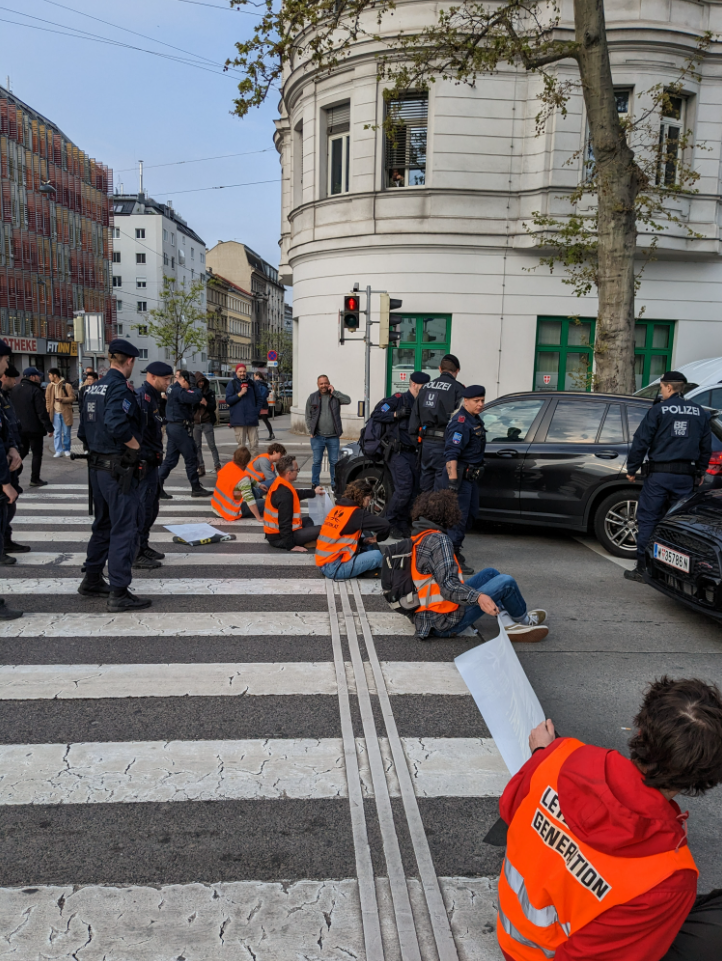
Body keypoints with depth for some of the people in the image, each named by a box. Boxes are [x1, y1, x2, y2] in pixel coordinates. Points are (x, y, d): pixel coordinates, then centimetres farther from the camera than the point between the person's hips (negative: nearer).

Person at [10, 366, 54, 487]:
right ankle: (35, 479, 6)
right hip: (34, 428, -7)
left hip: (19, 428, 7)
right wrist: (49, 428, -13)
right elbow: (42, 412, -18)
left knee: (21, 452, 19)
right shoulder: (35, 391, -16)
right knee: (37, 453, 4)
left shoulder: (14, 390, 7)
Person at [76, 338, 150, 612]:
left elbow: (84, 430, 14)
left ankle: (92, 580, 31)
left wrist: (95, 448, 17)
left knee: (103, 524, 21)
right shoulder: (120, 387, -16)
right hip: (119, 469, -9)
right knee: (125, 528, -3)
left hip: (97, 466, 9)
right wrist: (135, 445, -17)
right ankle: (119, 593, 0)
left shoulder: (93, 388, 12)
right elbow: (116, 424, -31)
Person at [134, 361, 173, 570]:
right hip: (144, 462, -11)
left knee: (152, 504, 18)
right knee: (143, 507, -5)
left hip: (151, 461, 11)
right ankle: (136, 554, 4)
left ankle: (143, 546, 30)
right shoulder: (142, 398, -17)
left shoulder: (153, 397, 16)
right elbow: (136, 433, -25)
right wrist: (141, 461, -25)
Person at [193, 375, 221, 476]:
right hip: (196, 423, 2)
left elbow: (213, 407, 1)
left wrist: (206, 403, -18)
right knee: (197, 446, 3)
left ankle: (217, 466, -1)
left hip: (207, 422, -2)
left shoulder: (210, 392, 5)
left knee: (212, 445, -5)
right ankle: (201, 468, 10)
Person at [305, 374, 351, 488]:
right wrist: (311, 431, 1)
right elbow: (308, 416, 9)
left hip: (333, 437, 0)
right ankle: (314, 484, 16)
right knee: (317, 461, 5)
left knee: (334, 462, 7)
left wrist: (334, 391, -11)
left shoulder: (335, 396, 5)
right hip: (318, 437, 0)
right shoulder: (313, 398, 5)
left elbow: (348, 400, -13)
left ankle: (334, 484, 17)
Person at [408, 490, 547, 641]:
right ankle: (523, 620, 21)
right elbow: (448, 586, -29)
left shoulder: (416, 537, 6)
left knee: (490, 573, 17)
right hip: (445, 623, -10)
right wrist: (478, 597, -41)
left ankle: (508, 623, 5)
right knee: (506, 582, -6)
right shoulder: (438, 540, -21)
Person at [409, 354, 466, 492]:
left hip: (426, 443, 6)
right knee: (441, 486, -1)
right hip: (444, 444, -6)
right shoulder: (457, 389, -7)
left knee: (425, 483, 16)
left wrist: (414, 437, 20)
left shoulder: (426, 387, 13)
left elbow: (415, 415, 15)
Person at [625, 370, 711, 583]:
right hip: (686, 476, 4)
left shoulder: (658, 410, -6)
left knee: (647, 520, 2)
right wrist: (700, 471, 27)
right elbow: (706, 446, 16)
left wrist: (632, 469, 2)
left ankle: (642, 569, 3)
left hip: (659, 475, -4)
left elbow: (640, 442, -7)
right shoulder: (700, 413, 8)